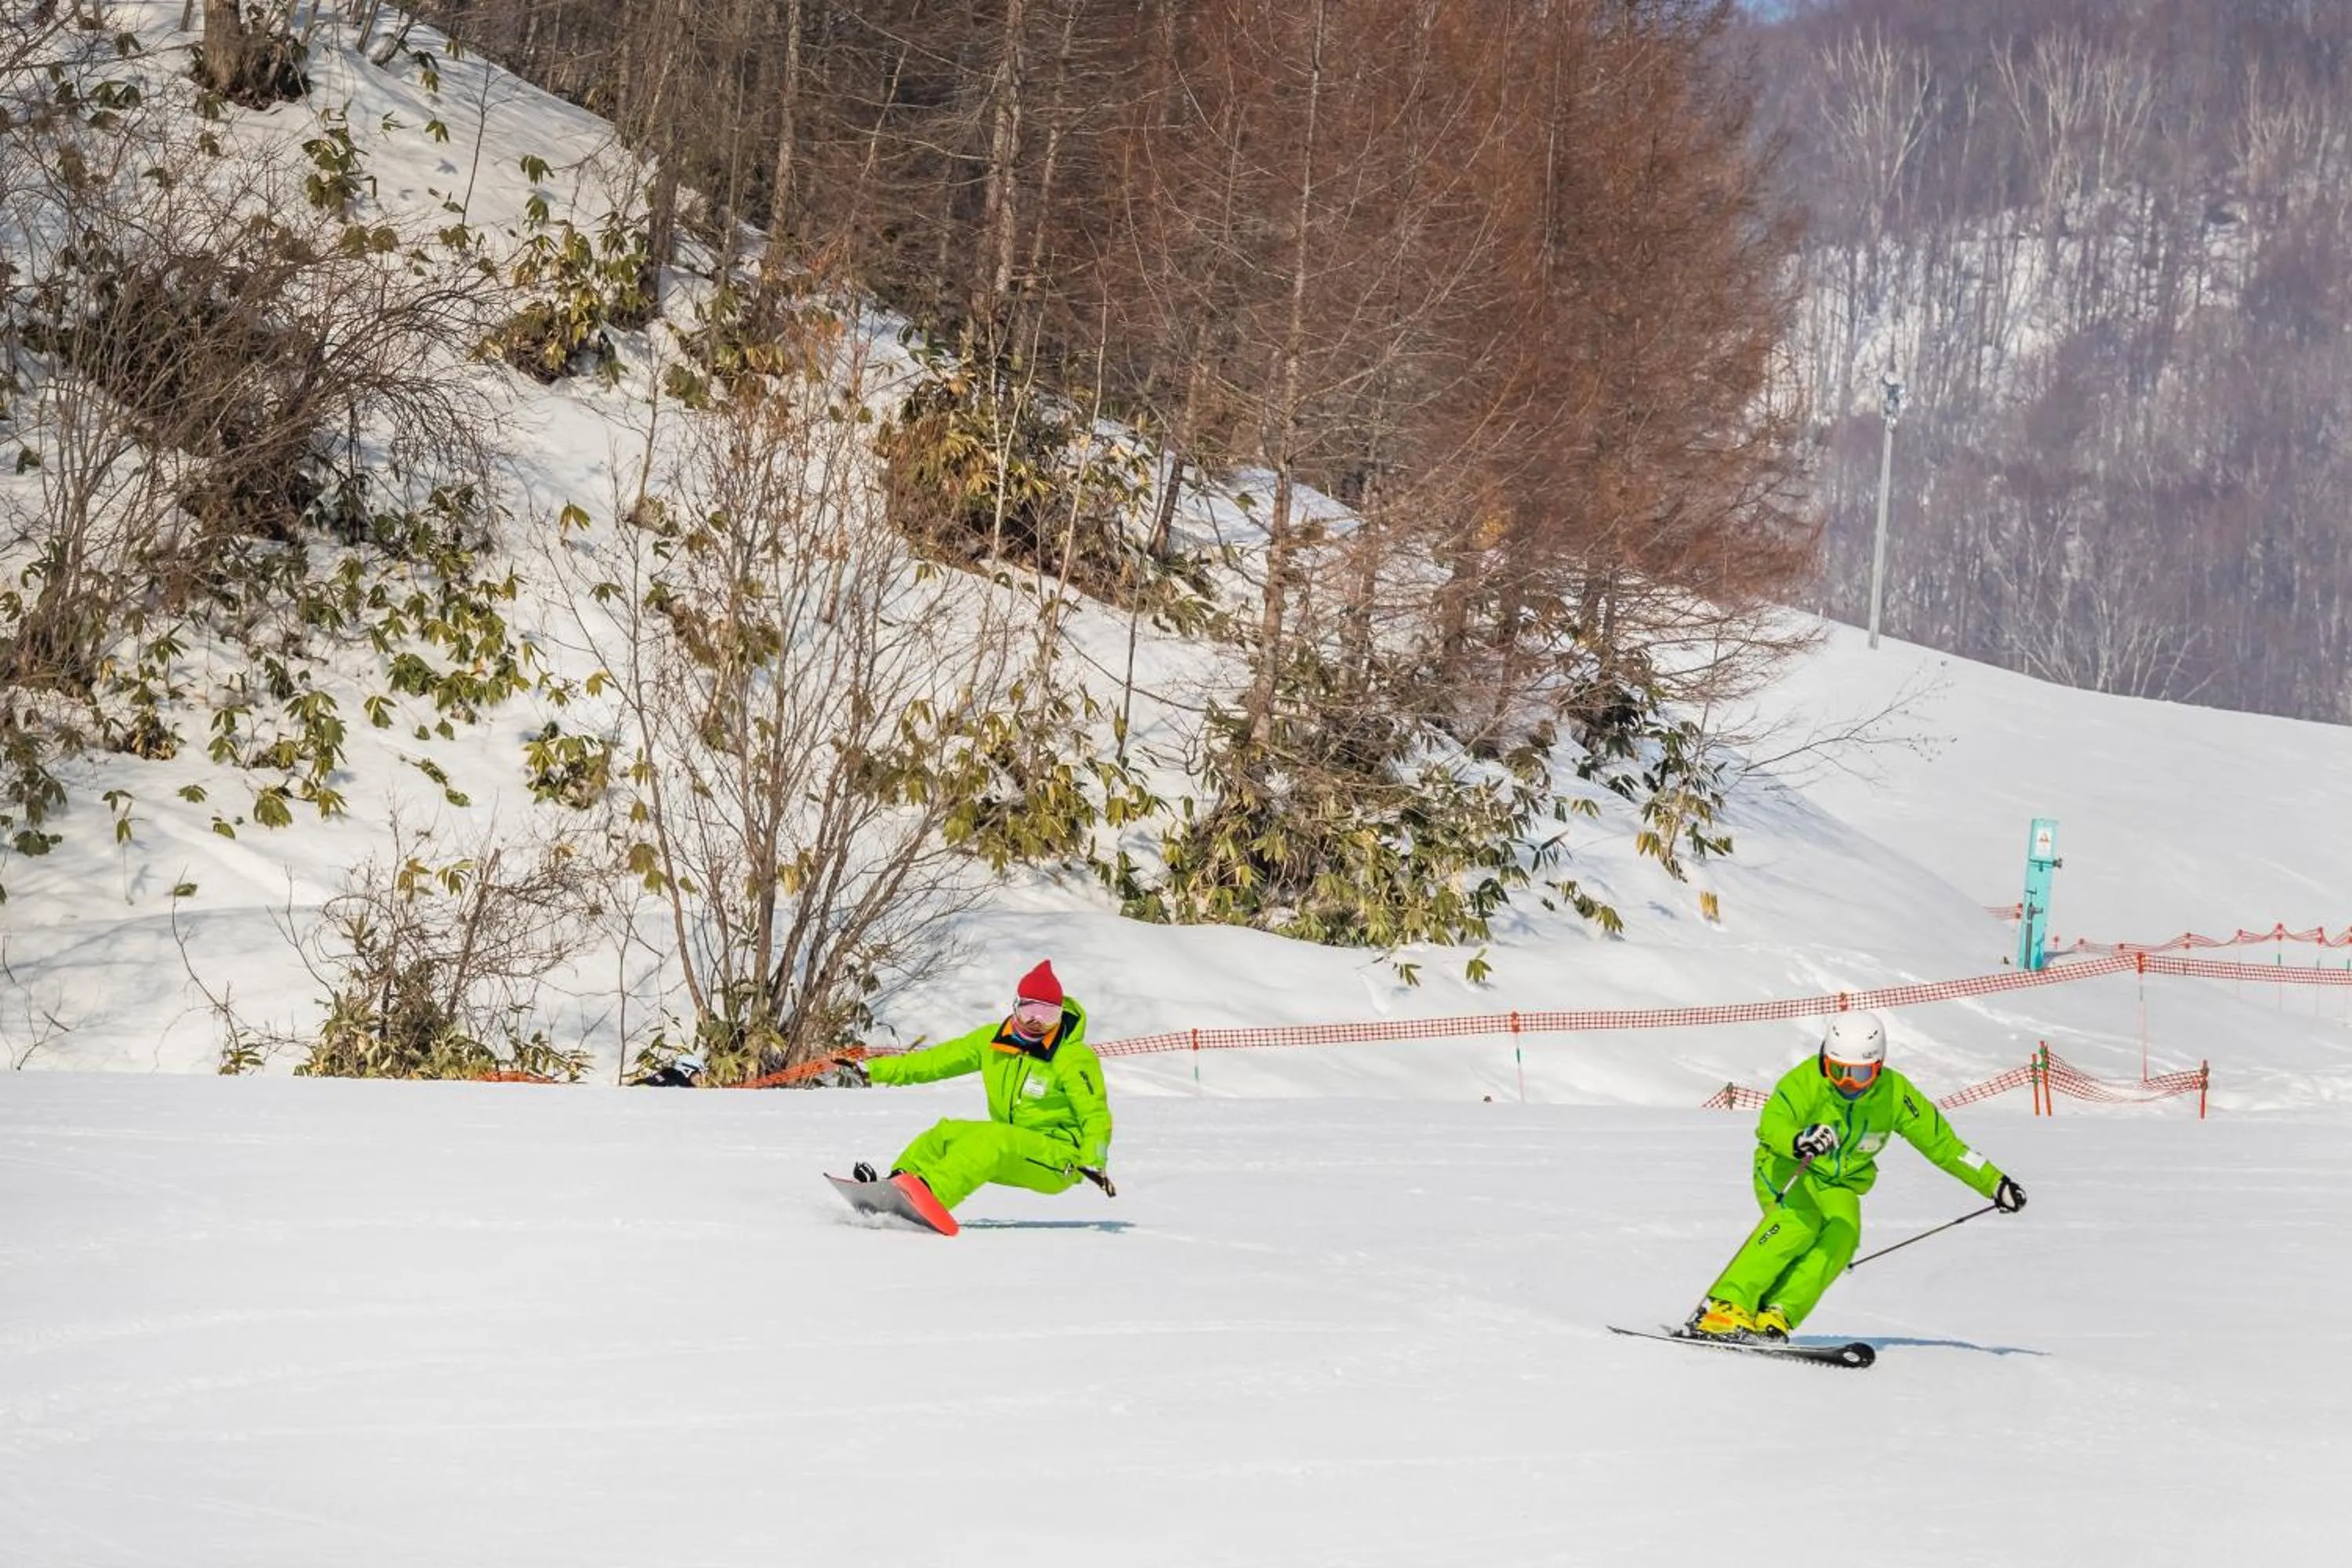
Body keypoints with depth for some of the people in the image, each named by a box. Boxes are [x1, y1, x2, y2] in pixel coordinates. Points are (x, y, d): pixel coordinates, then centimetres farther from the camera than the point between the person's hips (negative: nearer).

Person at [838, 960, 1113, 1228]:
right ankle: (896, 1184, -32)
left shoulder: (1074, 1058, -10)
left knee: (991, 1141, -33)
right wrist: (874, 1070, 11)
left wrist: (1095, 1162, -30)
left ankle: (931, 1192, -54)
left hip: (1059, 1161, -7)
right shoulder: (992, 1040, 6)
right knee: (947, 1134, -14)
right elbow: (936, 1060, 11)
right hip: (1008, 1148, 7)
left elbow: (1095, 1115, -12)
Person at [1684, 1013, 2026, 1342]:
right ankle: (1724, 1308, -37)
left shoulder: (1894, 1094, -14)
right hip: (1788, 1167, -4)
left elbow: (1942, 1142, -5)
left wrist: (1995, 1183, -7)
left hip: (1841, 1183, 4)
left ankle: (1775, 1316, -31)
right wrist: (1799, 1141, -64)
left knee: (1843, 1235, -27)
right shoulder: (1805, 1081, -24)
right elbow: (1771, 1124, -41)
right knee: (1800, 1224, -33)